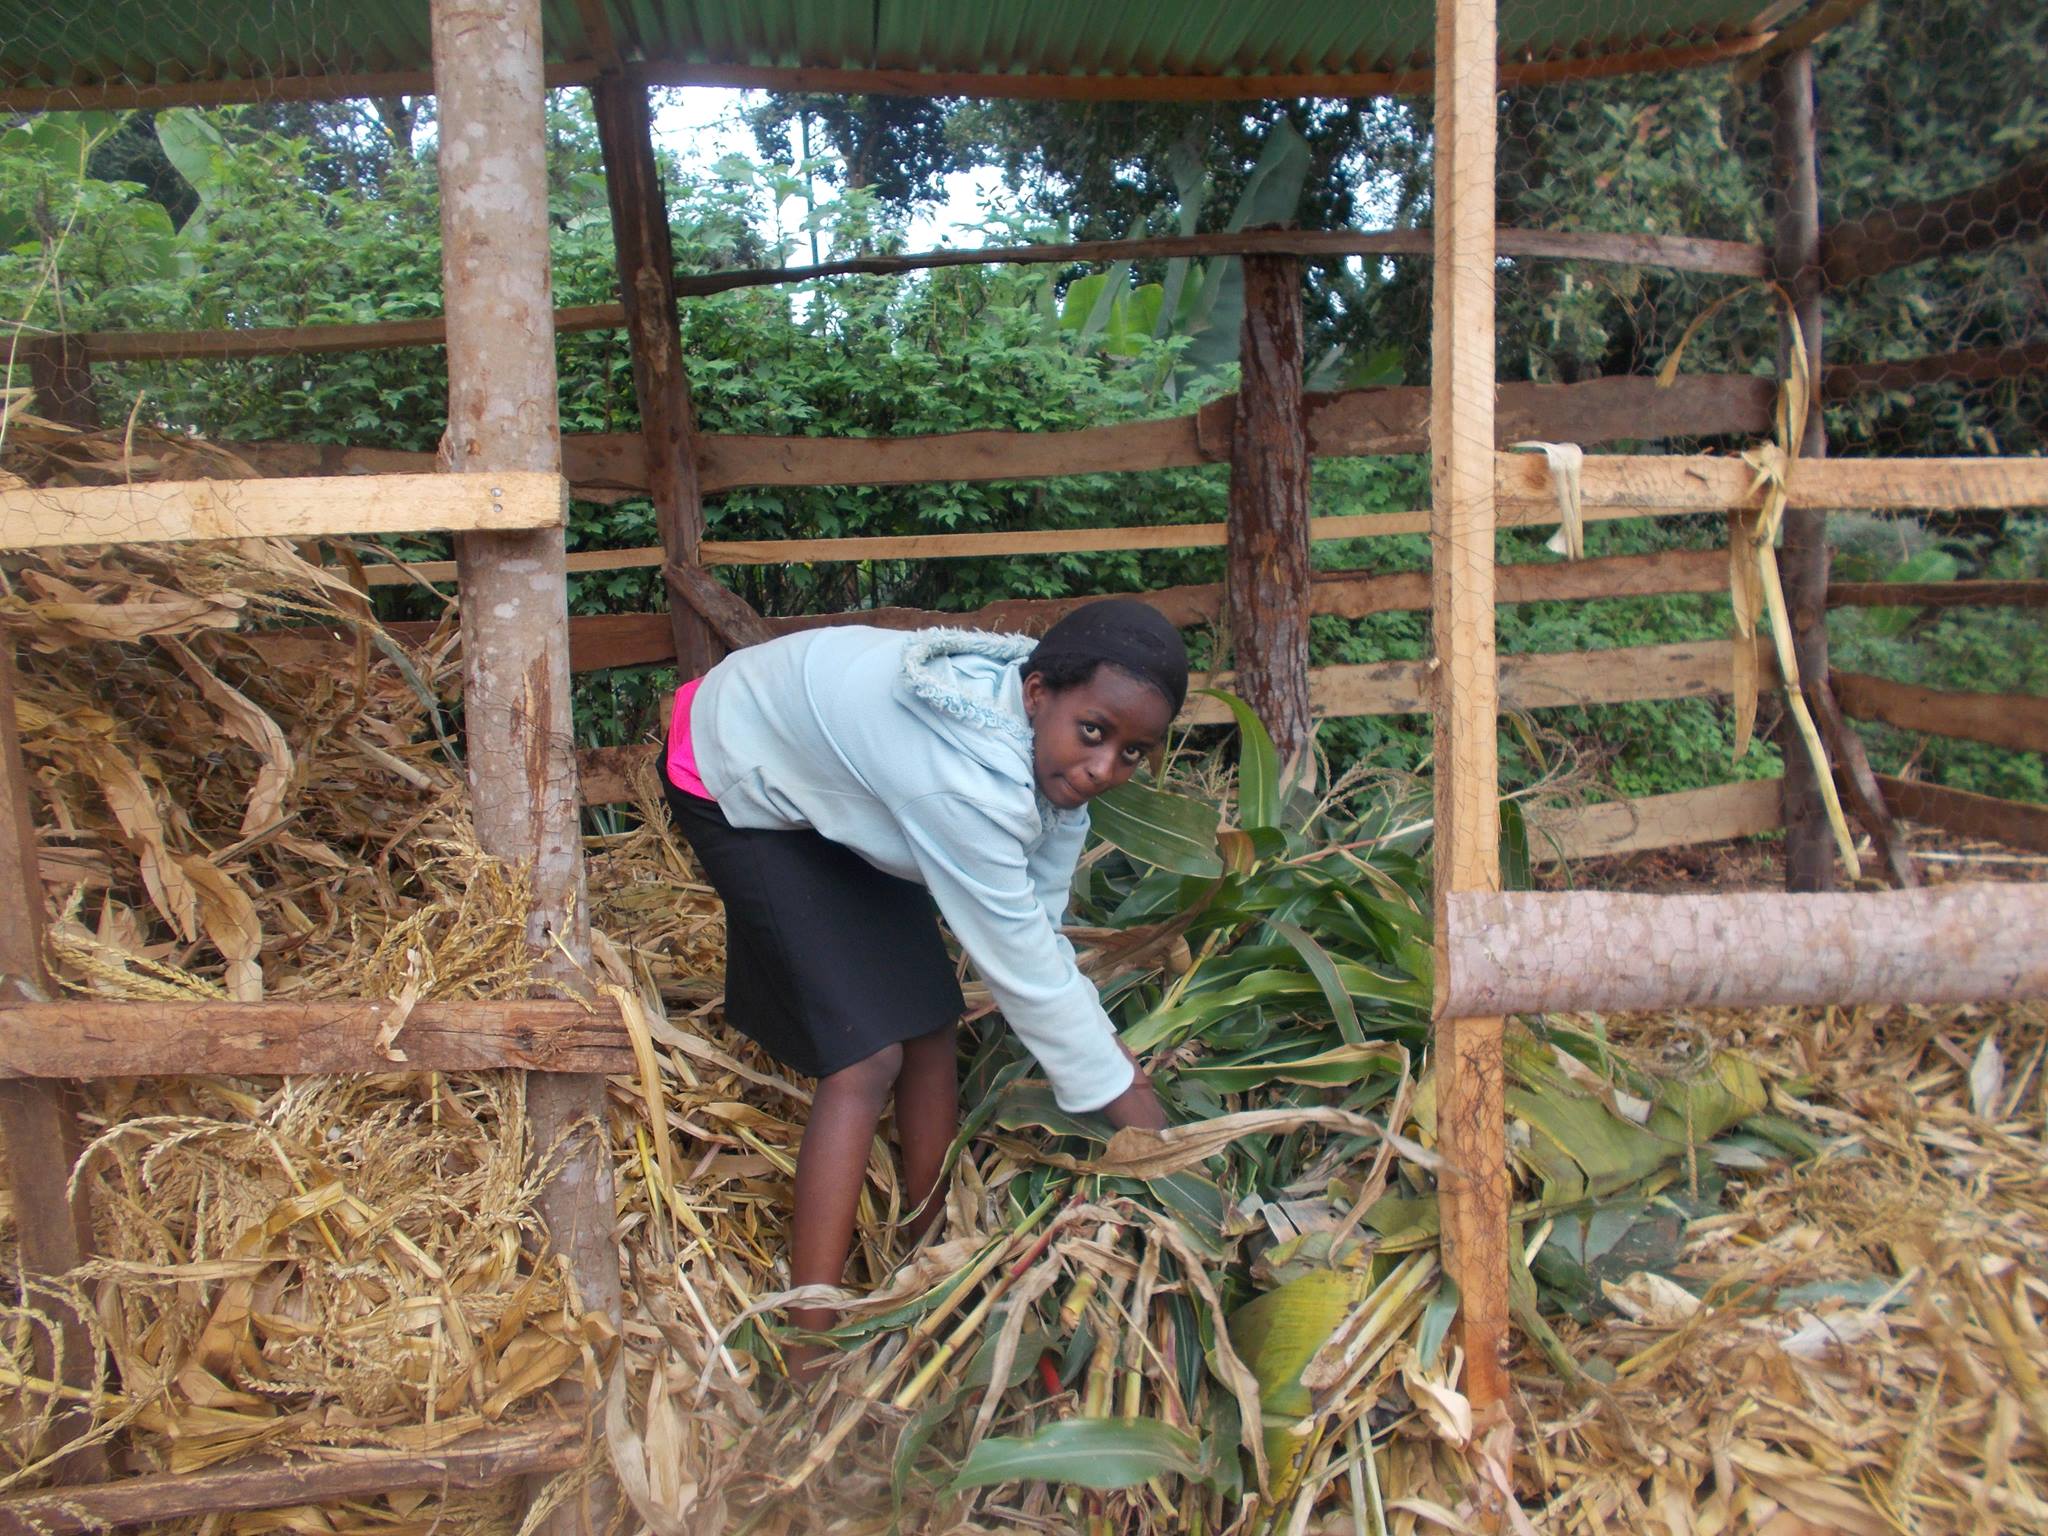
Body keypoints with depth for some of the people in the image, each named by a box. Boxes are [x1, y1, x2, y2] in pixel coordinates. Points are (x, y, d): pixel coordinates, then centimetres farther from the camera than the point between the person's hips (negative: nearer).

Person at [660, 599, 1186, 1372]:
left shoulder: (1048, 744, -14)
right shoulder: (967, 781, -40)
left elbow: (1035, 929, -8)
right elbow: (1020, 968, -32)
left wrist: (1113, 1054, -11)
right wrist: (1133, 1110, -21)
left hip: (837, 777, 8)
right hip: (737, 784, -8)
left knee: (930, 1023, 2)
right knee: (868, 1058, -14)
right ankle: (808, 1356, -6)